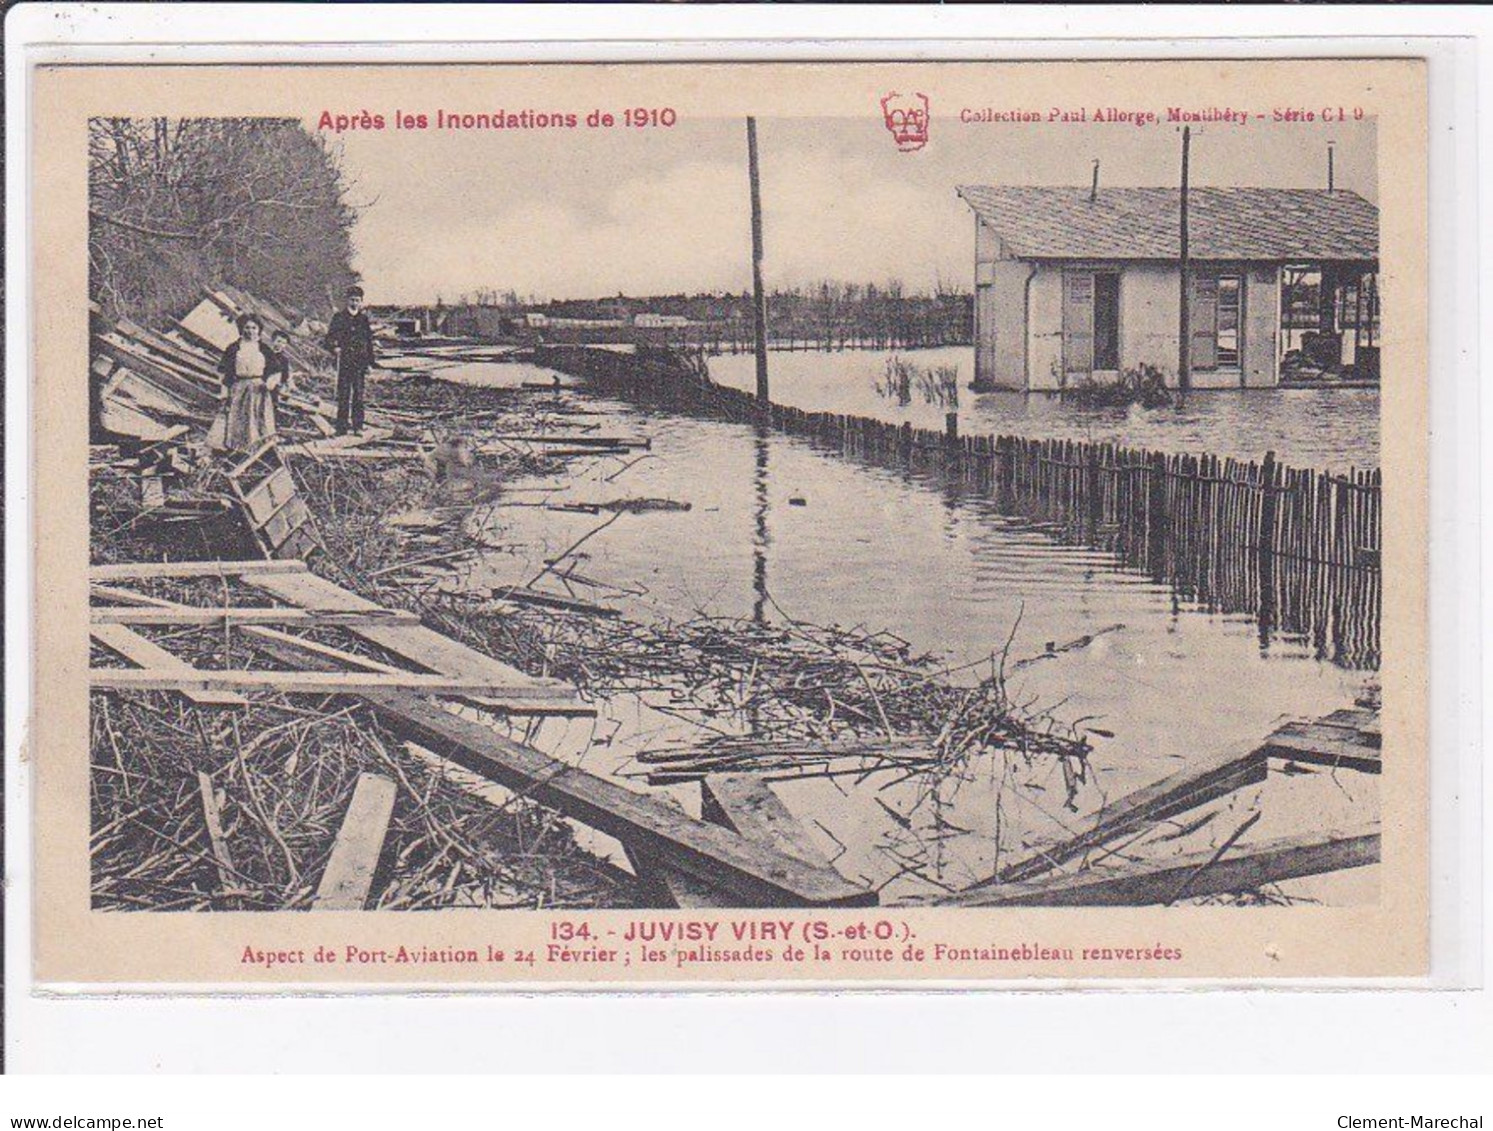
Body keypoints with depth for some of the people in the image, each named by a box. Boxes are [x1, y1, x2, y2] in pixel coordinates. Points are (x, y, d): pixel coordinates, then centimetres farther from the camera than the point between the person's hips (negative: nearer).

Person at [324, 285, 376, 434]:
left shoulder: (363, 319, 12)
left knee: (358, 394, 0)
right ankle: (342, 427, 0)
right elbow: (330, 337, 3)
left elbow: (369, 342, 15)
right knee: (343, 395, -2)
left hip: (360, 362, 2)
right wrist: (335, 347, -17)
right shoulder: (339, 317, 5)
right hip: (344, 361, -2)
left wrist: (369, 362, 11)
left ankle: (358, 426, 3)